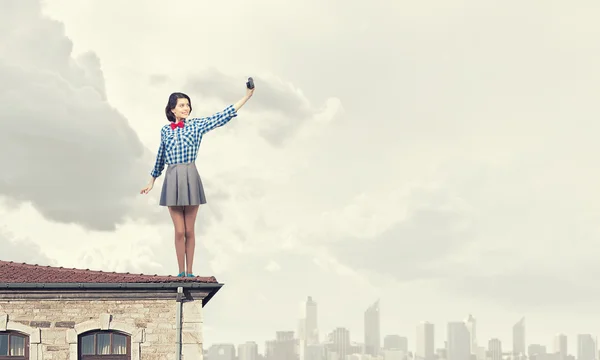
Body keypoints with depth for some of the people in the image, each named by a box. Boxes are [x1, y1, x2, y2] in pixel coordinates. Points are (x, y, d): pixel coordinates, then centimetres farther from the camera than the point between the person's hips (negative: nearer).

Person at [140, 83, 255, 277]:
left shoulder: (196, 125, 2)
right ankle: (181, 272, 9)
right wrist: (151, 181, 25)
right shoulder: (165, 130, 8)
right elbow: (161, 157, 19)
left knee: (189, 231, 3)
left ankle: (189, 272, 11)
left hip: (190, 179, -1)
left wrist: (247, 96, -11)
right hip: (172, 180, 1)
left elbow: (222, 116, -5)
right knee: (179, 231, 1)